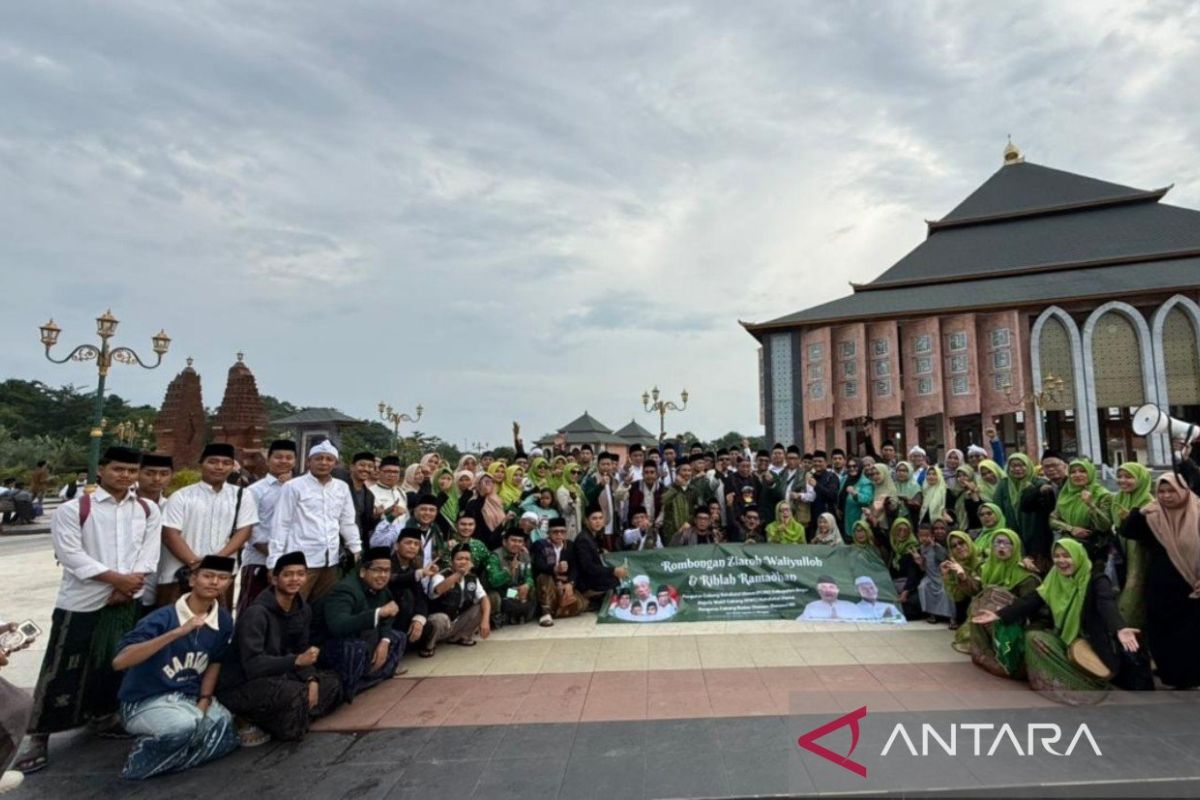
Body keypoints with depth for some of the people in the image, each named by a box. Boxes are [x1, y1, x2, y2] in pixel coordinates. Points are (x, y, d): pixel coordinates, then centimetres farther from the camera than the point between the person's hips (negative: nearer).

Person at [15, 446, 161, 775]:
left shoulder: (148, 511, 4)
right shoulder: (72, 510, -7)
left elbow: (148, 553, 1)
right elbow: (72, 556, -13)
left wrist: (127, 586, -12)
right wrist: (117, 578, -17)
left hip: (128, 601, 4)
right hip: (81, 601, -3)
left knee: (116, 663, 15)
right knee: (63, 669, 3)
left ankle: (103, 714, 34)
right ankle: (39, 735, 17)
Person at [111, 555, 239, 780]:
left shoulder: (224, 621, -4)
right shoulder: (163, 618, -20)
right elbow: (119, 662, -32)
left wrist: (203, 703, -2)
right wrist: (178, 632, -39)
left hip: (190, 698, 7)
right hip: (145, 702, -6)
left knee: (227, 733, -10)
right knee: (187, 727, -34)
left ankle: (153, 763, 5)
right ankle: (146, 752, -4)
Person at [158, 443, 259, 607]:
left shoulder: (242, 496, 5)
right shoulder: (181, 496, 1)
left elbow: (244, 531, 1)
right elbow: (170, 534, -5)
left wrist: (219, 558, -13)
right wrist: (194, 562, -15)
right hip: (180, 574, -1)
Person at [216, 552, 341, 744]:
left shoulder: (303, 609, 1)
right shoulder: (256, 613, -22)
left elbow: (301, 651, 6)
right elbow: (253, 665, -28)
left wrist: (311, 679, -12)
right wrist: (296, 661, -37)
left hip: (276, 677, 9)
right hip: (241, 686, -9)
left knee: (331, 682, 4)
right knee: (294, 693, -35)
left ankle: (266, 722, -2)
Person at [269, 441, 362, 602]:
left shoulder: (342, 487, 10)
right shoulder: (293, 486, -2)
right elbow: (281, 524, -2)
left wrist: (357, 550, 11)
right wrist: (274, 561, -5)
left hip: (330, 561, 4)